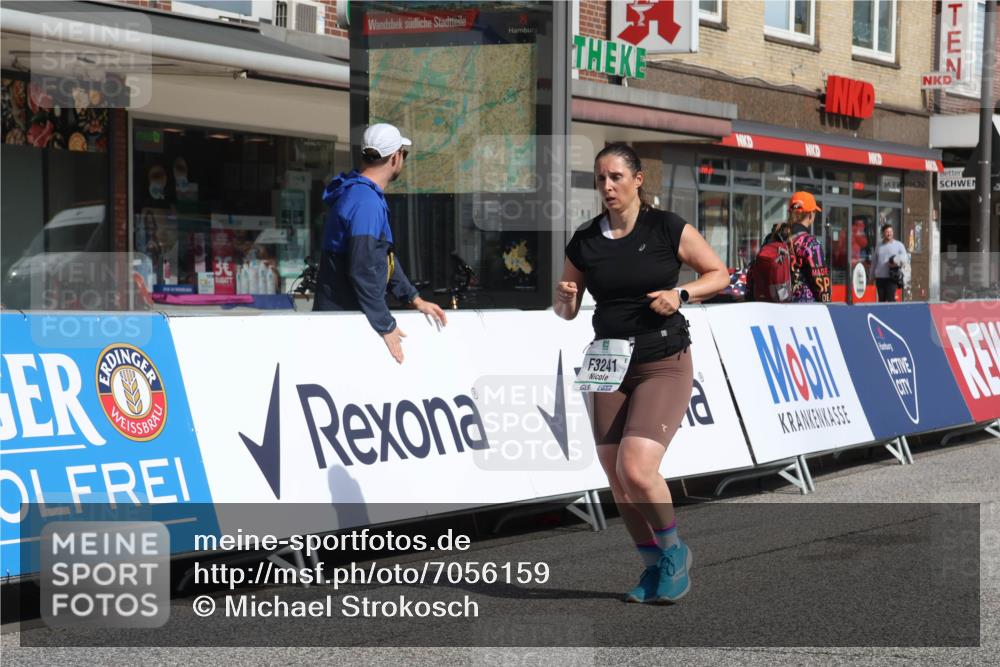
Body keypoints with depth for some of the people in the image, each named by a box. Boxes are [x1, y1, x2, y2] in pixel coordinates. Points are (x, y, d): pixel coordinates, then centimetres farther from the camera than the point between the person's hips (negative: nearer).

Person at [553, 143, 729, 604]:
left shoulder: (667, 228, -5)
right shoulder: (584, 242, 4)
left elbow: (719, 274, 3)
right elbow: (566, 312, 13)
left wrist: (680, 294, -15)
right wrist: (564, 299, -11)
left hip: (664, 367, -4)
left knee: (636, 469, -19)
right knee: (616, 479, 3)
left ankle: (674, 553, 6)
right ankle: (655, 566, 23)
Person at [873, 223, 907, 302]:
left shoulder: (898, 245, 6)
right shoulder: (878, 246, 17)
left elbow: (904, 257, 0)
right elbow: (875, 261, 22)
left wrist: (898, 262, -20)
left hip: (892, 277, -4)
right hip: (879, 277, 4)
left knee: (890, 298, -14)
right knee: (881, 299, 7)